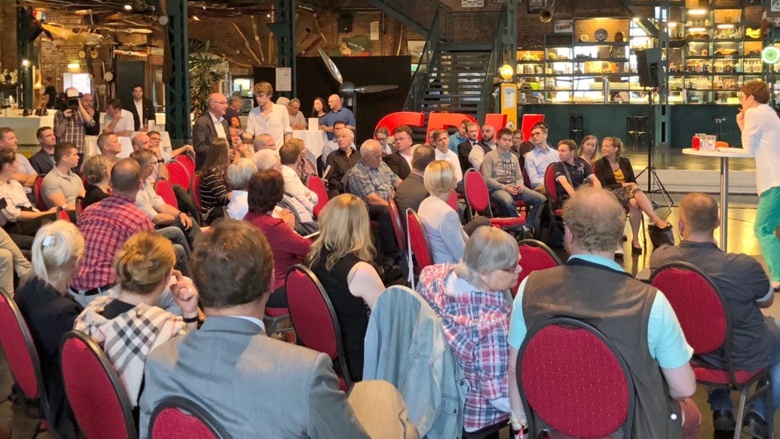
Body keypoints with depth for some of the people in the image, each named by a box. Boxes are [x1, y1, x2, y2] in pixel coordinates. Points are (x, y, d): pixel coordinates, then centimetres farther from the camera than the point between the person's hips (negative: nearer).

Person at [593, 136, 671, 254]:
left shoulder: (625, 162, 15)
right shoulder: (599, 164, 2)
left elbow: (633, 182, 12)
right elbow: (603, 186, -7)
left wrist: (633, 186, -12)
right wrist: (623, 185, -13)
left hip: (627, 192, 4)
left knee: (634, 203, -35)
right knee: (637, 192, -35)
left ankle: (635, 240, -35)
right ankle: (657, 220, -40)